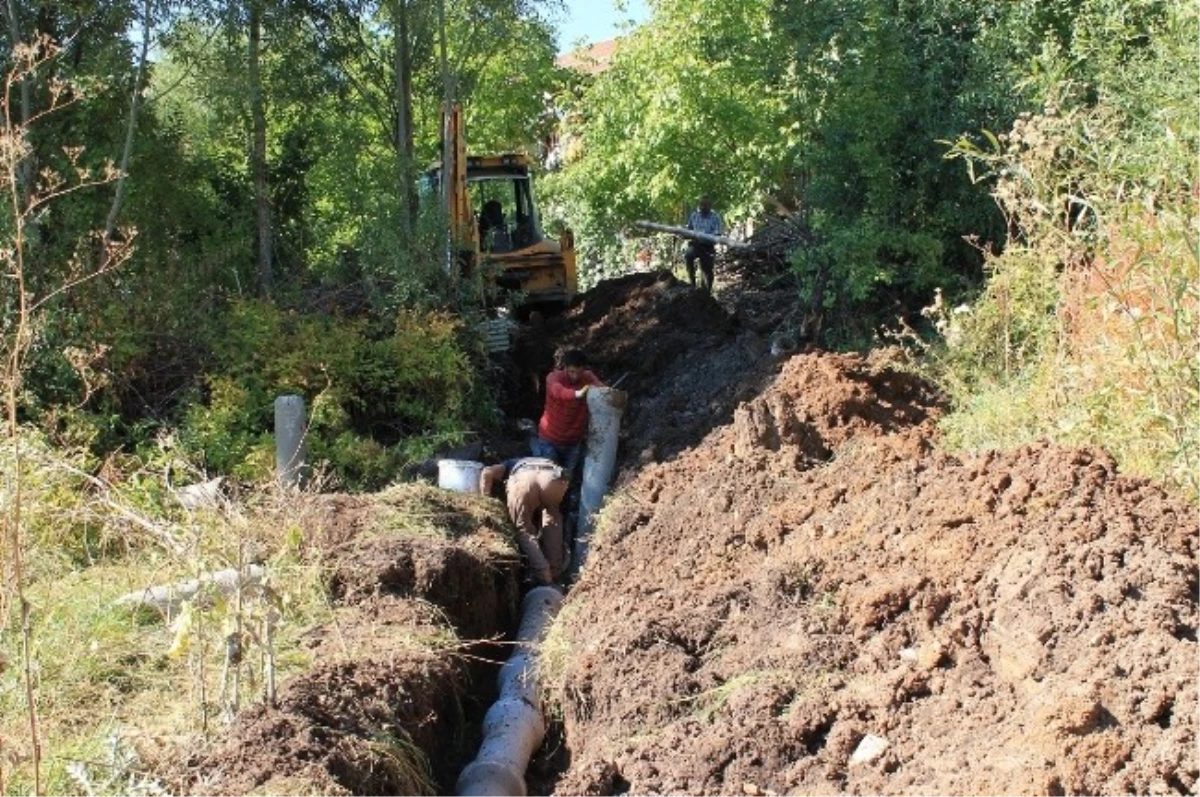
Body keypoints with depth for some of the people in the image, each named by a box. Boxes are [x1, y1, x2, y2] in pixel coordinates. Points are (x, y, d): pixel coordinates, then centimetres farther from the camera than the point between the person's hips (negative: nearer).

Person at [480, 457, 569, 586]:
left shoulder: (511, 464, 41)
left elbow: (487, 473, 19)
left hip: (522, 478, -2)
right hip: (554, 477, 2)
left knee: (524, 529, 17)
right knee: (553, 520, 30)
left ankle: (543, 579, 5)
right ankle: (554, 574, 25)